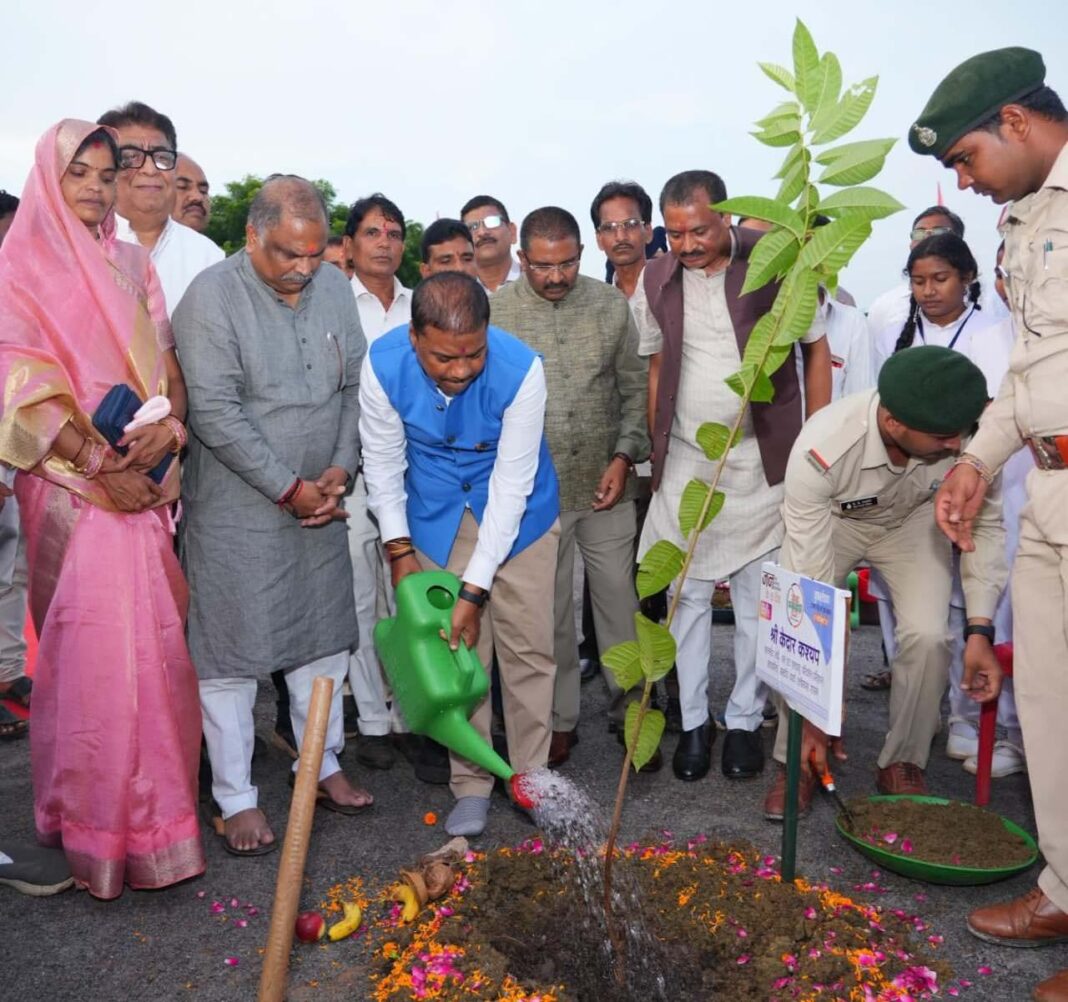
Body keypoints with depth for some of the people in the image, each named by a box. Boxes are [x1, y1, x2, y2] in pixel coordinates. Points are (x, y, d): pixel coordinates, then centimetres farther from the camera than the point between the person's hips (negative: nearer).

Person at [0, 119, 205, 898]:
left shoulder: (131, 264, 13)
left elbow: (166, 361, 9)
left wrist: (168, 425, -10)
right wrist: (99, 466, -16)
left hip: (147, 481, 4)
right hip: (73, 487, -4)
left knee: (157, 642, 8)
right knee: (93, 648, -1)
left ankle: (155, 796, 25)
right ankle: (98, 822, 15)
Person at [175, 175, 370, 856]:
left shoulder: (335, 288, 4)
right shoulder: (212, 296, -14)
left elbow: (355, 387, 8)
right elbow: (215, 413, -18)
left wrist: (340, 468, -5)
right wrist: (289, 488, -17)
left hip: (321, 502, 6)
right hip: (237, 507, -5)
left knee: (324, 638, 14)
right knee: (230, 651, 2)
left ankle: (322, 765, 32)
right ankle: (236, 798, 17)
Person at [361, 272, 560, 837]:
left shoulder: (521, 369, -30)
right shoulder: (383, 365, -23)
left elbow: (511, 485, -27)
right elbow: (384, 463, -7)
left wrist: (475, 590, -26)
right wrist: (400, 550, -9)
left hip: (516, 509, -1)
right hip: (436, 516, 2)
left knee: (527, 646, 3)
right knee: (457, 649, 5)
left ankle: (531, 778, 21)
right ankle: (471, 785, 21)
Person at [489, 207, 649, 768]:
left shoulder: (611, 307, 1)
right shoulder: (495, 313, -4)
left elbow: (636, 390, 6)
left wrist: (624, 457, -5)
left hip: (607, 489, 1)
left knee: (620, 604, 9)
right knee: (550, 613, 10)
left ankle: (630, 711, 27)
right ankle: (561, 720, 26)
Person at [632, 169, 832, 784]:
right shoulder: (656, 281, 2)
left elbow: (817, 349, 0)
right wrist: (657, 454, 9)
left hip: (762, 459, -2)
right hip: (685, 459, 3)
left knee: (757, 599, 5)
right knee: (688, 595, 6)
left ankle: (745, 721, 22)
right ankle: (694, 720, 21)